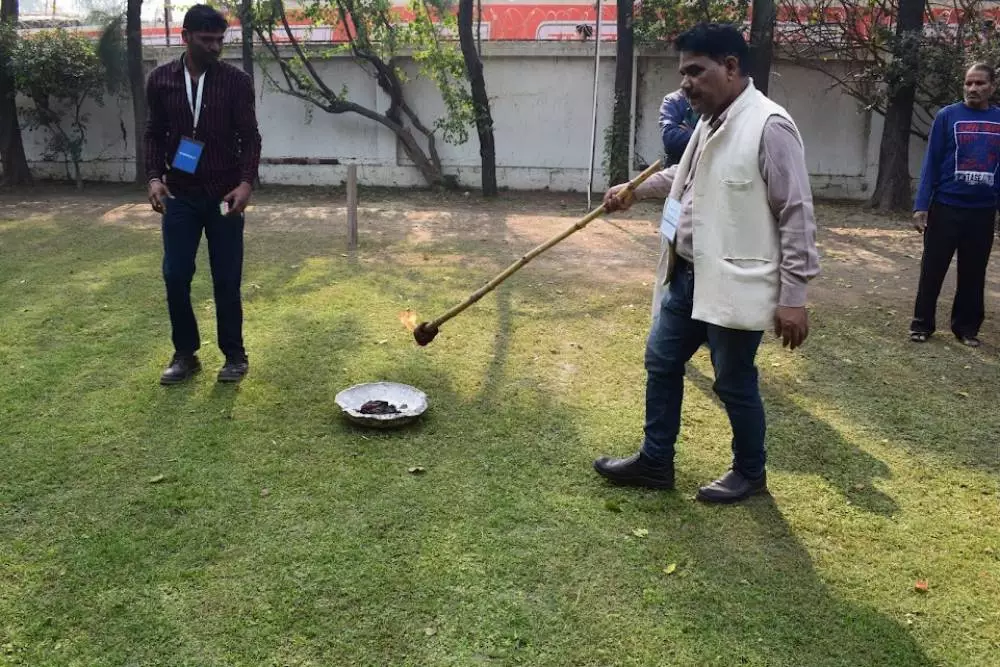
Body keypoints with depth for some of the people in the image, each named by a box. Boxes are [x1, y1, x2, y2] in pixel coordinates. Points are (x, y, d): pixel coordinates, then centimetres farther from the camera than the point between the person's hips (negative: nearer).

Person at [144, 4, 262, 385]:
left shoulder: (236, 81, -3)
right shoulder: (161, 80, 4)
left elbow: (250, 137, -3)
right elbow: (154, 134, 9)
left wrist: (246, 183, -17)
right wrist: (155, 176, -6)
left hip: (223, 195, -2)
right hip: (179, 195, 2)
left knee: (226, 280, 2)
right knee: (175, 276, 2)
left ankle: (234, 355, 16)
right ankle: (185, 354, 17)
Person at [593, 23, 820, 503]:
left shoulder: (769, 126, -18)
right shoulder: (711, 121, 10)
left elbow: (796, 216, -18)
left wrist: (793, 296, -18)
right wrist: (635, 189, 21)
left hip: (734, 285, -9)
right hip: (687, 276, 9)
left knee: (734, 384, 6)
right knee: (661, 362, 15)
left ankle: (749, 474, 29)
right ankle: (655, 462, 31)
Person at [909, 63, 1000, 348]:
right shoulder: (947, 116, -3)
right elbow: (931, 163, -3)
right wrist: (921, 206, -9)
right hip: (946, 208, -2)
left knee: (973, 273, 10)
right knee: (933, 270, 4)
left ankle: (967, 327, 23)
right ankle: (922, 324, 16)